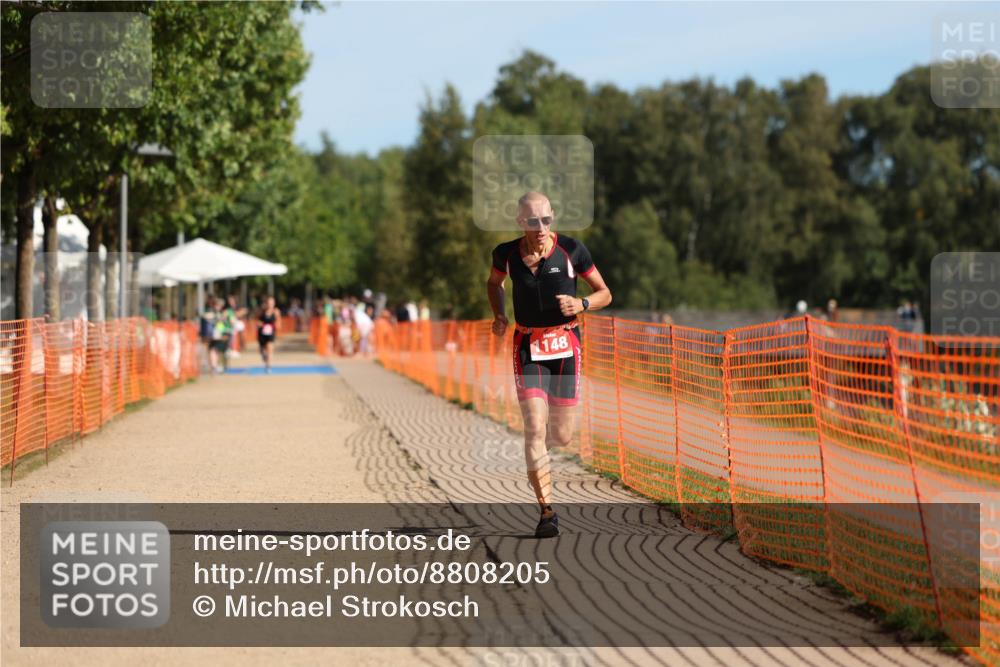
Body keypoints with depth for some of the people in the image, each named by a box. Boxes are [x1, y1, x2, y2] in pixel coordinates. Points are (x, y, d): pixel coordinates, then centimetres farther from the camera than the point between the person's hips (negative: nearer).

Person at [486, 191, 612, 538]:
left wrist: (581, 304, -17)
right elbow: (494, 283, 21)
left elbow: (604, 293, 4)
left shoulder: (572, 250, -5)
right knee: (534, 428, -13)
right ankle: (546, 511, -8)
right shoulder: (506, 254, -1)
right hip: (528, 347, 0)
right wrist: (499, 315, 3)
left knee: (562, 436, 3)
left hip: (565, 344, 0)